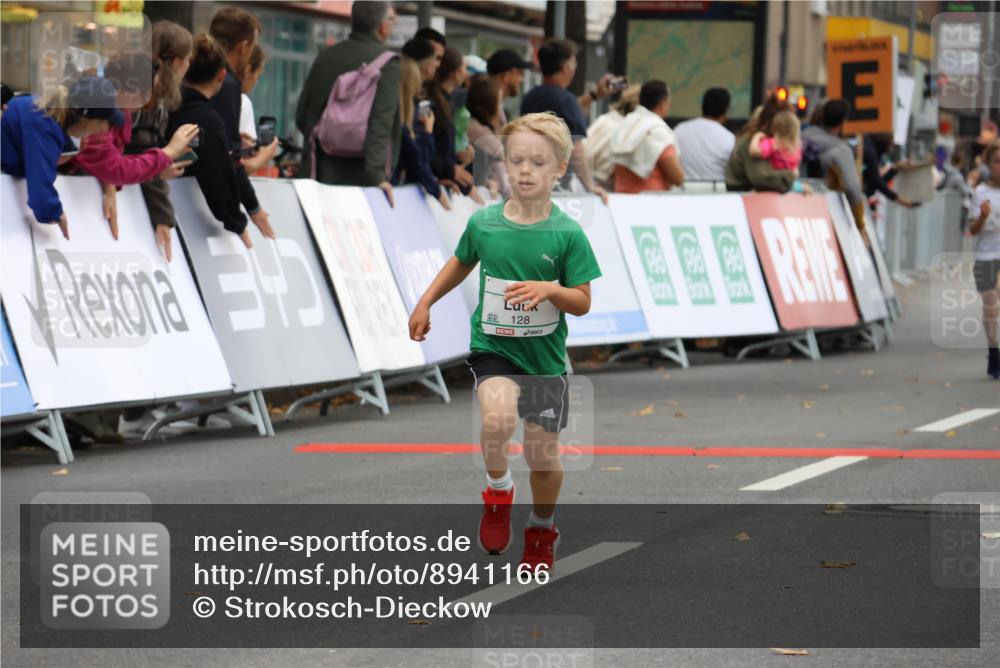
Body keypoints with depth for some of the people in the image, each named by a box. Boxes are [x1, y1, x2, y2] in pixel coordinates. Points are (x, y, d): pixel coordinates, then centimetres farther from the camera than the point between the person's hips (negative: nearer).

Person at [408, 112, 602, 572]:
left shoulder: (568, 234, -10)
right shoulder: (483, 224, -5)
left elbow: (583, 303, -8)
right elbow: (461, 263, 17)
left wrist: (549, 289, -26)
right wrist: (425, 304, 16)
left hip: (544, 356, 0)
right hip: (492, 348, 0)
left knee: (543, 453, 7)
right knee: (498, 417, -29)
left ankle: (542, 530, 36)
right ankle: (498, 490, 1)